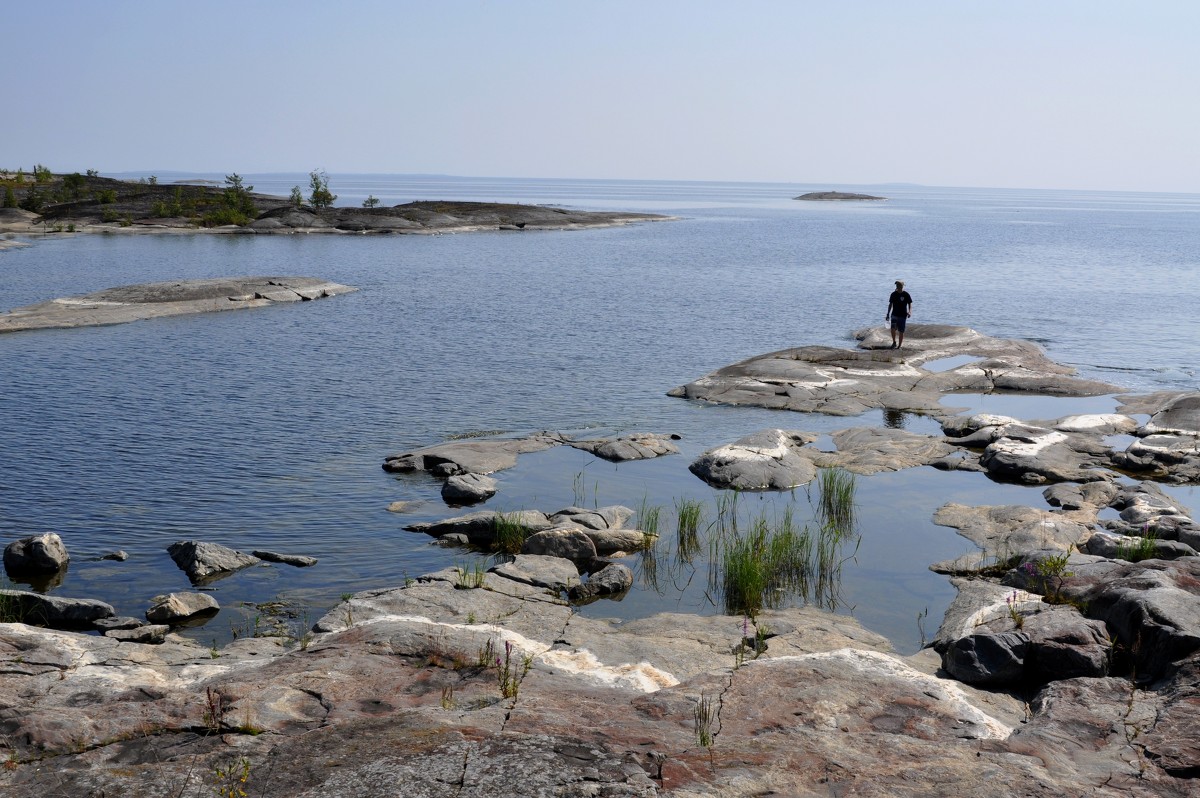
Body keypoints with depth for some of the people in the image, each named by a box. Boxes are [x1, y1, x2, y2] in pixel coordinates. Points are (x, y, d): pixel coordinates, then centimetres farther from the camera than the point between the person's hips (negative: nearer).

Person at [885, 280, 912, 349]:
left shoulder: (906, 295, -5)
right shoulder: (893, 294, 4)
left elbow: (910, 304, -1)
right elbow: (890, 304, 12)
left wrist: (909, 312, -19)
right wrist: (888, 314, 11)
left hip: (902, 315, -2)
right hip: (894, 315, 2)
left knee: (901, 331, 0)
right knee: (893, 328, -16)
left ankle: (899, 345, 11)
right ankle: (894, 342, 4)